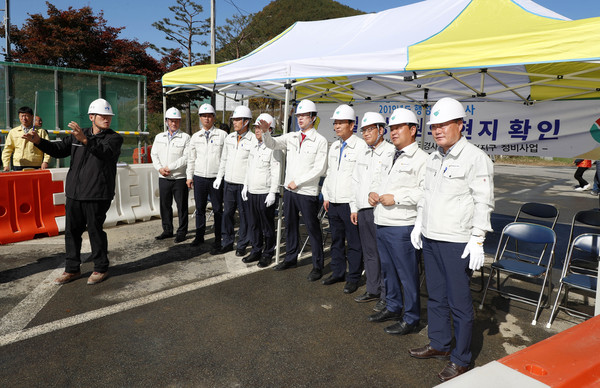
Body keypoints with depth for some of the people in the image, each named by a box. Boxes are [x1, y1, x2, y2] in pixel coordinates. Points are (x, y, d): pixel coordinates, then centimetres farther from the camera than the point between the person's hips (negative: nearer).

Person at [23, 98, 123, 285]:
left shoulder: (114, 138, -4)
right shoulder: (77, 135, 14)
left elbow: (105, 152, -24)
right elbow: (58, 149, 13)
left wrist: (85, 140, -39)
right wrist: (39, 141, -4)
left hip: (97, 195, -6)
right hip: (74, 193, 6)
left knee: (95, 230, 0)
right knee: (72, 231, 11)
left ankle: (101, 269, 16)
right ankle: (72, 269, 24)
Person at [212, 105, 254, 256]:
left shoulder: (253, 140, -9)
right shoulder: (229, 137, 10)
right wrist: (219, 177, 16)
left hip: (244, 184, -6)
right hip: (229, 182, 6)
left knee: (244, 214, 4)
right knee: (227, 213, 11)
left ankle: (242, 245, 18)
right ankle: (227, 243, 23)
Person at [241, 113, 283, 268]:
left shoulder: (273, 146, -12)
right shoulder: (254, 144, 12)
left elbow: (276, 172, -15)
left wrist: (272, 193, -17)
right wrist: (246, 186, 18)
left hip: (266, 193, -8)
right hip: (252, 192, 8)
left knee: (267, 226, 3)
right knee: (253, 224, 15)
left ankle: (267, 254, 17)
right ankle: (256, 251, 28)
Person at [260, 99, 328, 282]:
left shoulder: (320, 141, -8)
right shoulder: (291, 137, 9)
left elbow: (320, 169, -14)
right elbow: (272, 144, 6)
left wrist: (297, 181, -13)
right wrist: (265, 131, -15)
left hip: (307, 192, -6)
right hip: (289, 190, 6)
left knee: (313, 228, 1)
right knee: (290, 225, 17)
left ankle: (317, 265, 13)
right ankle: (291, 258, 33)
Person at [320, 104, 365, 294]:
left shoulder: (361, 146, -10)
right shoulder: (334, 146, 14)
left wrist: (356, 205, -16)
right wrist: (326, 196, 14)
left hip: (350, 203, -7)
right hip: (333, 202, 7)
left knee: (354, 243, 3)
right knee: (336, 240, 17)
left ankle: (353, 278, 16)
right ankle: (337, 272, 30)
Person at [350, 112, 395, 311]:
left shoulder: (392, 152, -8)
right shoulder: (362, 154, 17)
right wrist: (354, 208, 17)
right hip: (363, 211, 8)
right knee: (369, 253, 15)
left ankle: (386, 296, 9)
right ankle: (373, 290, 28)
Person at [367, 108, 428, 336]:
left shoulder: (421, 159, -10)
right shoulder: (389, 158, 17)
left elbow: (425, 192, -21)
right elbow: (377, 179, 28)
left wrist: (396, 198, -20)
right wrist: (373, 193, 6)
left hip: (402, 225, -8)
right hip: (382, 223, 9)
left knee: (407, 273, 2)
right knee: (388, 269, 19)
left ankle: (410, 318, 17)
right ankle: (393, 308, 36)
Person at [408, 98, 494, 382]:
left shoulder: (475, 158, -11)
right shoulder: (434, 157, 12)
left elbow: (484, 203, -13)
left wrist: (478, 240, -16)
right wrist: (419, 224, 18)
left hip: (457, 242, -7)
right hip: (430, 239, 8)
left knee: (459, 303, 3)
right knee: (436, 297, 18)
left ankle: (461, 360, 18)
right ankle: (439, 344, 35)